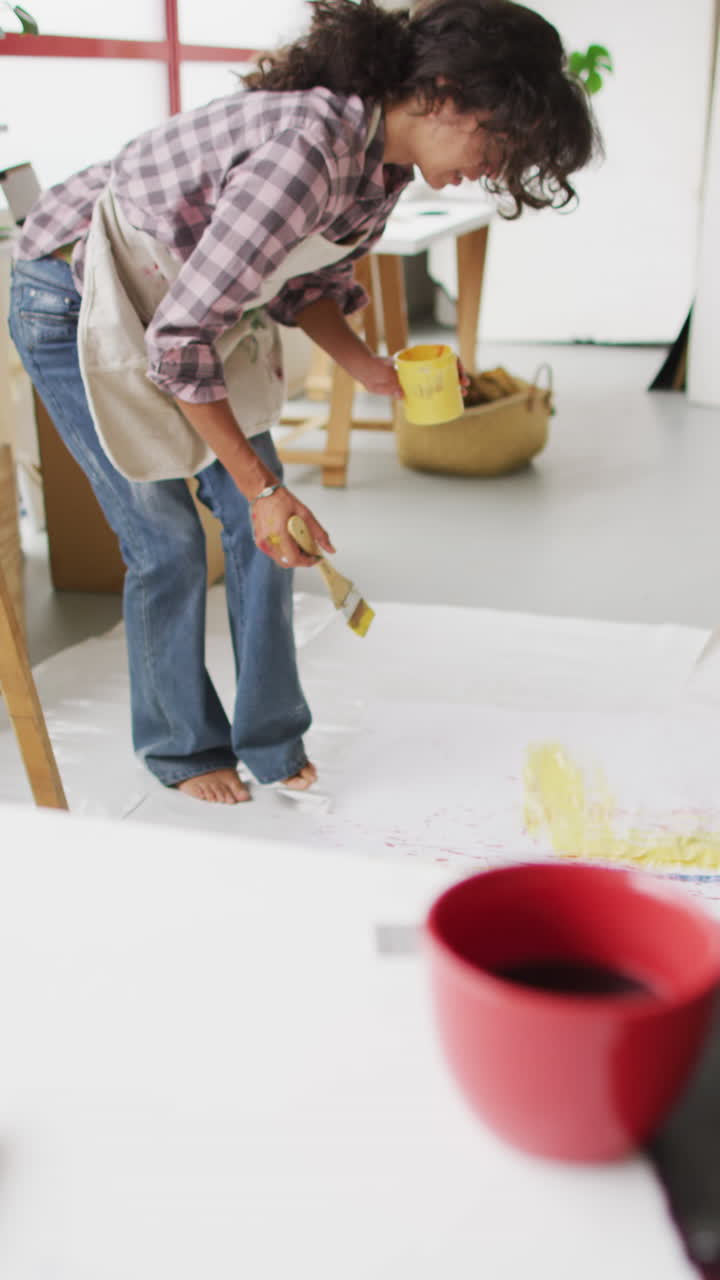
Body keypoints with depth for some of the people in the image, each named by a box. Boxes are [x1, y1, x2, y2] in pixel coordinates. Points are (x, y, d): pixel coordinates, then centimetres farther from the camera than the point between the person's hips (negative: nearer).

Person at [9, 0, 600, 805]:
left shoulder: (385, 163, -7)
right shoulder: (307, 150, -35)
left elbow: (307, 283, 8)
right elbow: (178, 343, -33)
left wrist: (369, 368, -10)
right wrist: (261, 487, -27)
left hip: (181, 295, 8)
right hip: (75, 298, -8)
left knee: (259, 520, 2)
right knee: (167, 540, -3)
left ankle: (270, 741, 18)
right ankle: (180, 748, 21)